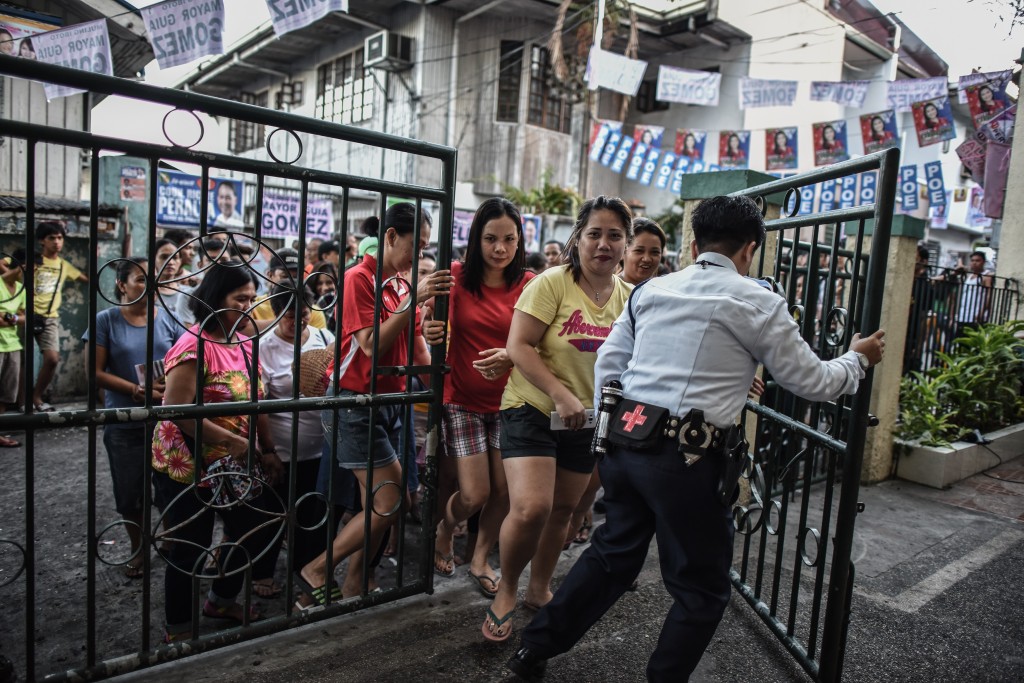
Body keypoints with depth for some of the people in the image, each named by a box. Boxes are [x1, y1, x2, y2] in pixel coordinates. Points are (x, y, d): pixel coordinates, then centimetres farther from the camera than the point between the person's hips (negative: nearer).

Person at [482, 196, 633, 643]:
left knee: (562, 510, 16)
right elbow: (518, 345, -18)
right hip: (533, 409, -5)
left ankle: (539, 589, 39)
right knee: (530, 508, -18)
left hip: (586, 419, 6)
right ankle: (506, 592, 10)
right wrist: (561, 395, -25)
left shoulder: (628, 297, 2)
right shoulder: (552, 283, -14)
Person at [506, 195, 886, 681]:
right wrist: (858, 359, 23)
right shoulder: (758, 303, -3)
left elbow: (607, 365, 10)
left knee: (612, 553, 24)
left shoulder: (651, 290, 10)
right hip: (688, 458, -6)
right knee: (702, 588, 16)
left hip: (624, 440, 6)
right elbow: (813, 382, 5)